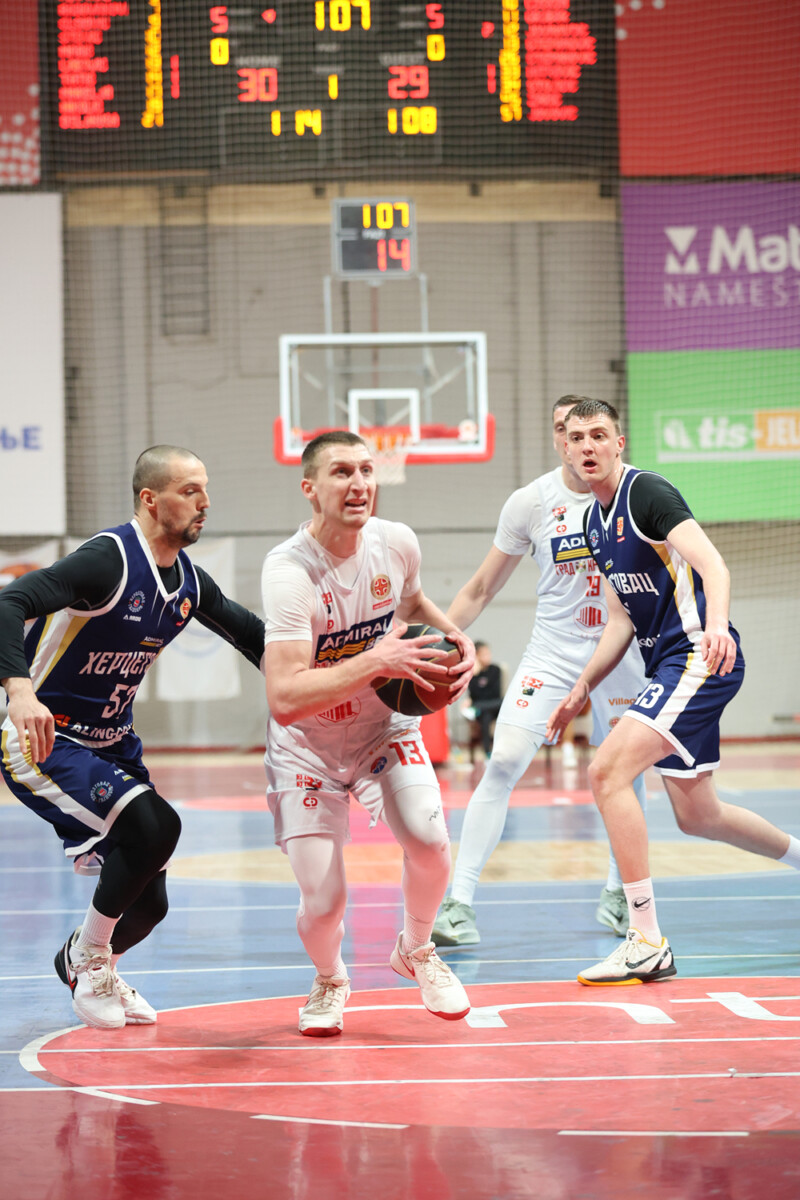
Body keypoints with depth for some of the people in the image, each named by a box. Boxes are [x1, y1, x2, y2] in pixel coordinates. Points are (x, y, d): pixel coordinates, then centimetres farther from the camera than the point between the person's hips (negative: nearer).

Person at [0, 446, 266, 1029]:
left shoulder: (189, 580, 2)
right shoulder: (110, 559, -22)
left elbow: (248, 631, 22)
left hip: (113, 742, 8)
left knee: (148, 903, 7)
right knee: (154, 824, -30)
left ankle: (92, 965, 42)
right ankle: (89, 956, -6)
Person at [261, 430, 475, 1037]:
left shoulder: (397, 542, -12)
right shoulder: (290, 570, -29)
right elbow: (284, 700, -37)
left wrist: (458, 638, -5)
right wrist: (376, 661, -42)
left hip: (384, 726, 4)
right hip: (308, 745, -4)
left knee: (430, 841, -20)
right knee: (323, 903, -11)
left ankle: (416, 950, 14)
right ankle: (330, 981, 26)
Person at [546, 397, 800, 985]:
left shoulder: (647, 492, -12)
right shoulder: (595, 520, 15)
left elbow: (713, 565, -26)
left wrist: (715, 624, -44)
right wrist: (582, 689, 16)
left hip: (700, 657, -10)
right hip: (671, 669, 10)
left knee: (608, 772, -21)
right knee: (697, 816, 15)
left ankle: (648, 944, -18)